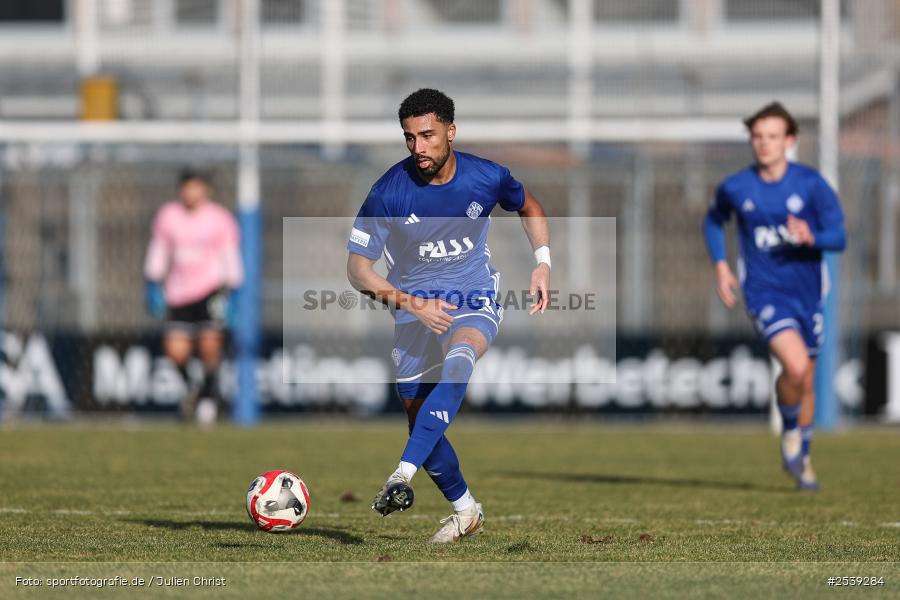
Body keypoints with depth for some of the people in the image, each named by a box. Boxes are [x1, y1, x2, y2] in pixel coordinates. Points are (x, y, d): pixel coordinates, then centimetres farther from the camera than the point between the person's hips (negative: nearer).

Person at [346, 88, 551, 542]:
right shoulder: (390, 192, -15)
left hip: (475, 300, -1)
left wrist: (543, 262, 1)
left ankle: (403, 475, -46)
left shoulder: (487, 178, -9)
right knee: (420, 420, 1)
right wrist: (412, 303, -24)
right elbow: (357, 269, -12)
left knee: (457, 362, -34)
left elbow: (528, 208, 15)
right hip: (414, 306, 1)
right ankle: (466, 512, 25)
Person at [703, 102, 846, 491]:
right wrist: (720, 265, 4)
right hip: (765, 293, -2)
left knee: (805, 381, 14)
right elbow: (713, 222, 17)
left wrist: (811, 238, -28)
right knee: (796, 366, -25)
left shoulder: (812, 184, -7)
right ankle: (790, 430, 5)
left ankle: (801, 458, 35)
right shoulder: (735, 188, -4)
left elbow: (839, 237, -7)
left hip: (806, 292, 2)